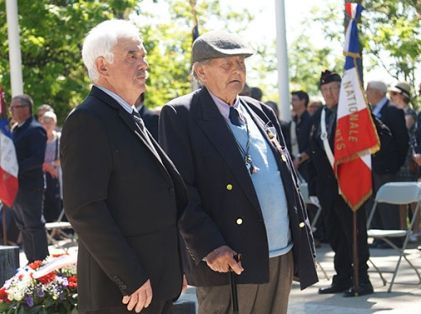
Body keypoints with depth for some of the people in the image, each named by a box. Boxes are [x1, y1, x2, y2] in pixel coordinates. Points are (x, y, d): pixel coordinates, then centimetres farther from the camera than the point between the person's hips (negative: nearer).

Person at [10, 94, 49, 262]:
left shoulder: (35, 130, -12)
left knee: (34, 225, -5)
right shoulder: (15, 130, 17)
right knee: (23, 226, 13)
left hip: (30, 186, -9)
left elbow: (38, 159, -21)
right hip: (16, 186, 9)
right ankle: (32, 261, 20)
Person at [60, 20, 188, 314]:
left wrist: (177, 267, 17)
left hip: (158, 284, 9)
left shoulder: (132, 119, 17)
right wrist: (131, 279, -21)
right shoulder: (87, 121, -13)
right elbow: (84, 209, -20)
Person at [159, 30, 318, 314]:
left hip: (283, 256, 7)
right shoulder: (181, 115, -4)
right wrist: (209, 246, -19)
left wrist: (303, 242, 12)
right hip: (231, 261, -6)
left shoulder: (261, 112, 16)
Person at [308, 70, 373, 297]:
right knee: (334, 233, 11)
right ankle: (342, 278, 20)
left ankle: (361, 280, 2)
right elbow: (314, 151, 14)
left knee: (354, 232, -3)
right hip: (327, 185, 7)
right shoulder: (318, 117, 12)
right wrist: (314, 184, 10)